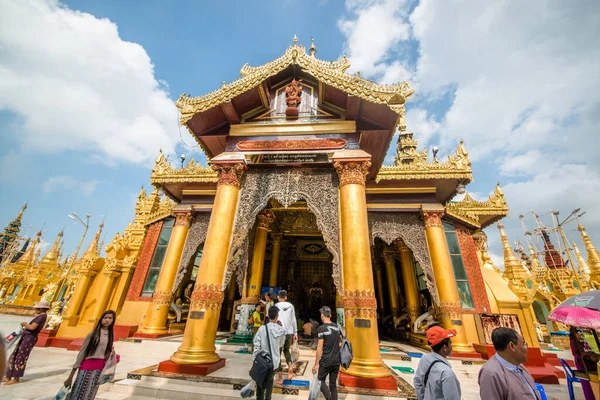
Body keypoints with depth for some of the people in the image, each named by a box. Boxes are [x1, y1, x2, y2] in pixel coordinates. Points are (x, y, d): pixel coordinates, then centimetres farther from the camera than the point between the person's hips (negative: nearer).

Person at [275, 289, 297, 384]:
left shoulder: (276, 306, -8)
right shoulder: (291, 306, 2)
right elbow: (294, 320, 6)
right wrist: (295, 333, 15)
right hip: (290, 332, 4)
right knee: (286, 350, 25)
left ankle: (280, 378, 16)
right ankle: (290, 366, 2)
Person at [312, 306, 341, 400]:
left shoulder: (321, 328, -16)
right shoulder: (337, 327, 1)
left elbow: (320, 347, -16)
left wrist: (316, 364, -9)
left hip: (325, 361, -5)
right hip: (336, 361, 5)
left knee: (321, 380, 15)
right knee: (333, 384, 16)